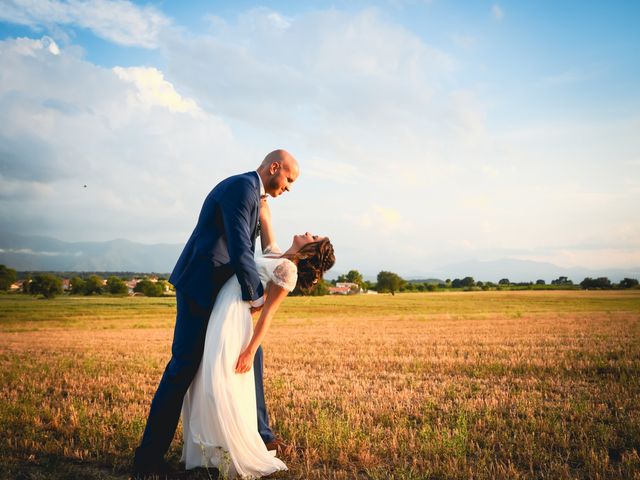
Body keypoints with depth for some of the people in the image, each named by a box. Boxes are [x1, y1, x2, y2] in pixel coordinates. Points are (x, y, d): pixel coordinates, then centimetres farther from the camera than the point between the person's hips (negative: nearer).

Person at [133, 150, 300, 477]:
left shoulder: (252, 192, 15)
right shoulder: (240, 187, -17)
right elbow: (239, 249, -24)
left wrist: (252, 292, 7)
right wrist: (256, 296, -14)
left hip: (224, 287, 10)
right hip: (201, 287, -10)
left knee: (250, 351, 13)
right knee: (184, 365, -8)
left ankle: (257, 431, 25)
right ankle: (149, 456, 3)